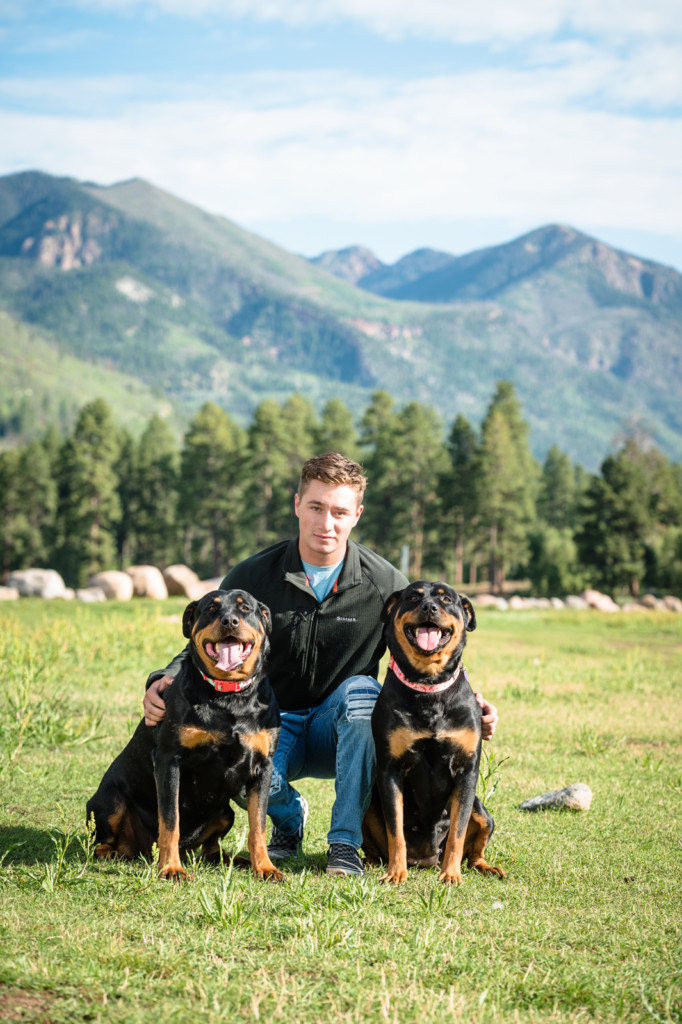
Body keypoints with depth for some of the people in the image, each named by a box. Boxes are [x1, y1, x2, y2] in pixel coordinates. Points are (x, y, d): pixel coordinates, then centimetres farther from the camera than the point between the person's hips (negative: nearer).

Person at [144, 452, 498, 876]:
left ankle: (346, 842, -23)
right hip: (273, 722, 0)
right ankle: (288, 817, 7)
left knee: (362, 689, -34)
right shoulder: (252, 577, -8)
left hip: (342, 730, 1)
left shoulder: (385, 583, -8)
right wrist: (165, 682, -21)